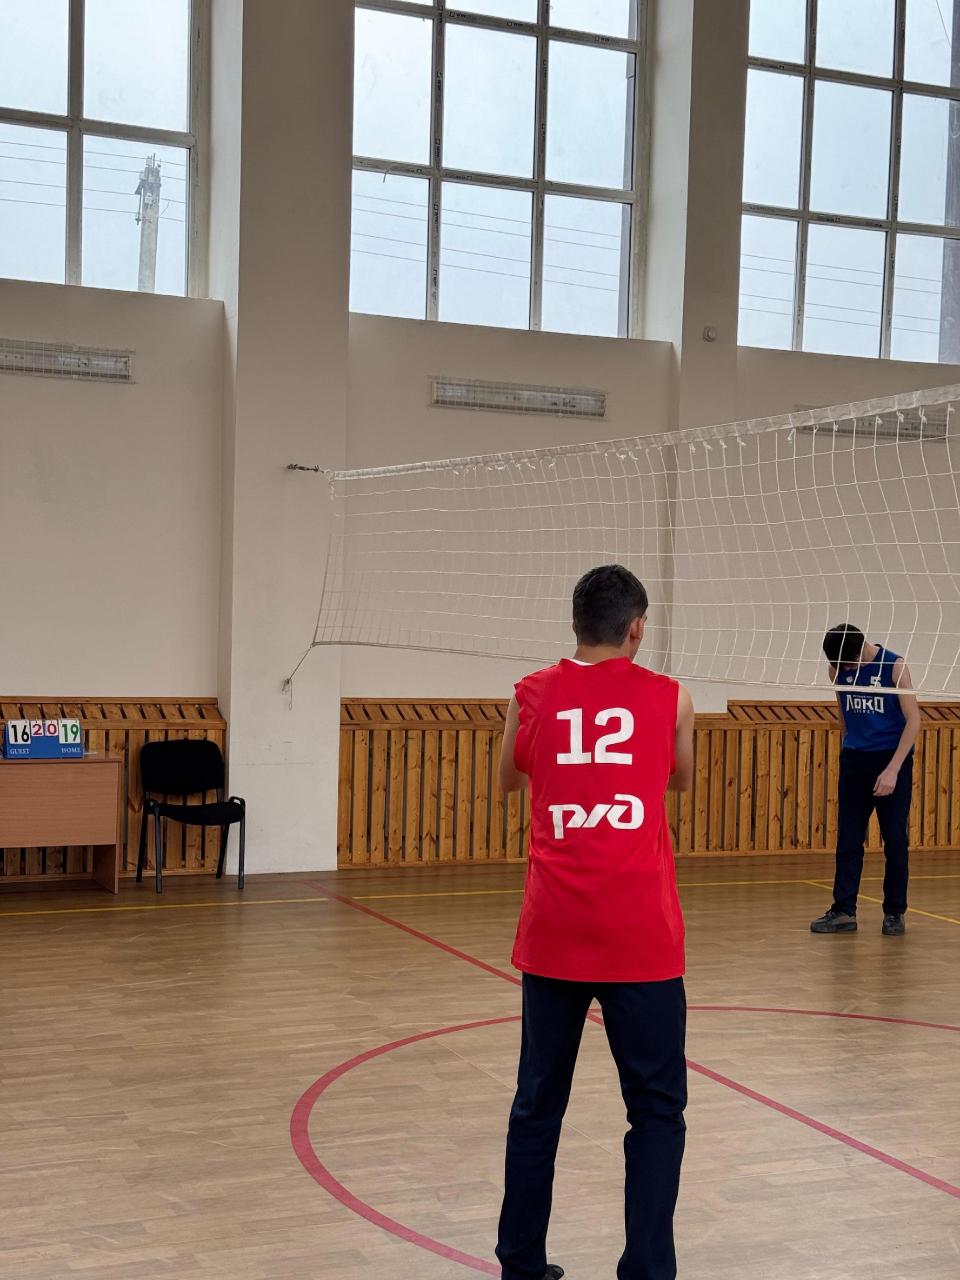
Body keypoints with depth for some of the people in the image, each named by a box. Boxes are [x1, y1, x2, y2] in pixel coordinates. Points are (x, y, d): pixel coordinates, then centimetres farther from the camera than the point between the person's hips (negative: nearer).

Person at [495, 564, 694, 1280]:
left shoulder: (532, 695, 4)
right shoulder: (669, 698, 2)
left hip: (552, 935, 2)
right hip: (641, 937, -2)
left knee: (537, 1106, 14)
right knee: (657, 1112, 8)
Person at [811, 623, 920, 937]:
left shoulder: (893, 666, -13)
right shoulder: (838, 669, -1)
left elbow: (913, 720, -13)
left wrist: (893, 769, -19)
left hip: (891, 759, -3)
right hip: (854, 760, 4)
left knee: (895, 840, 2)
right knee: (848, 840, 2)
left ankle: (894, 913, 11)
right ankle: (843, 911, 5)